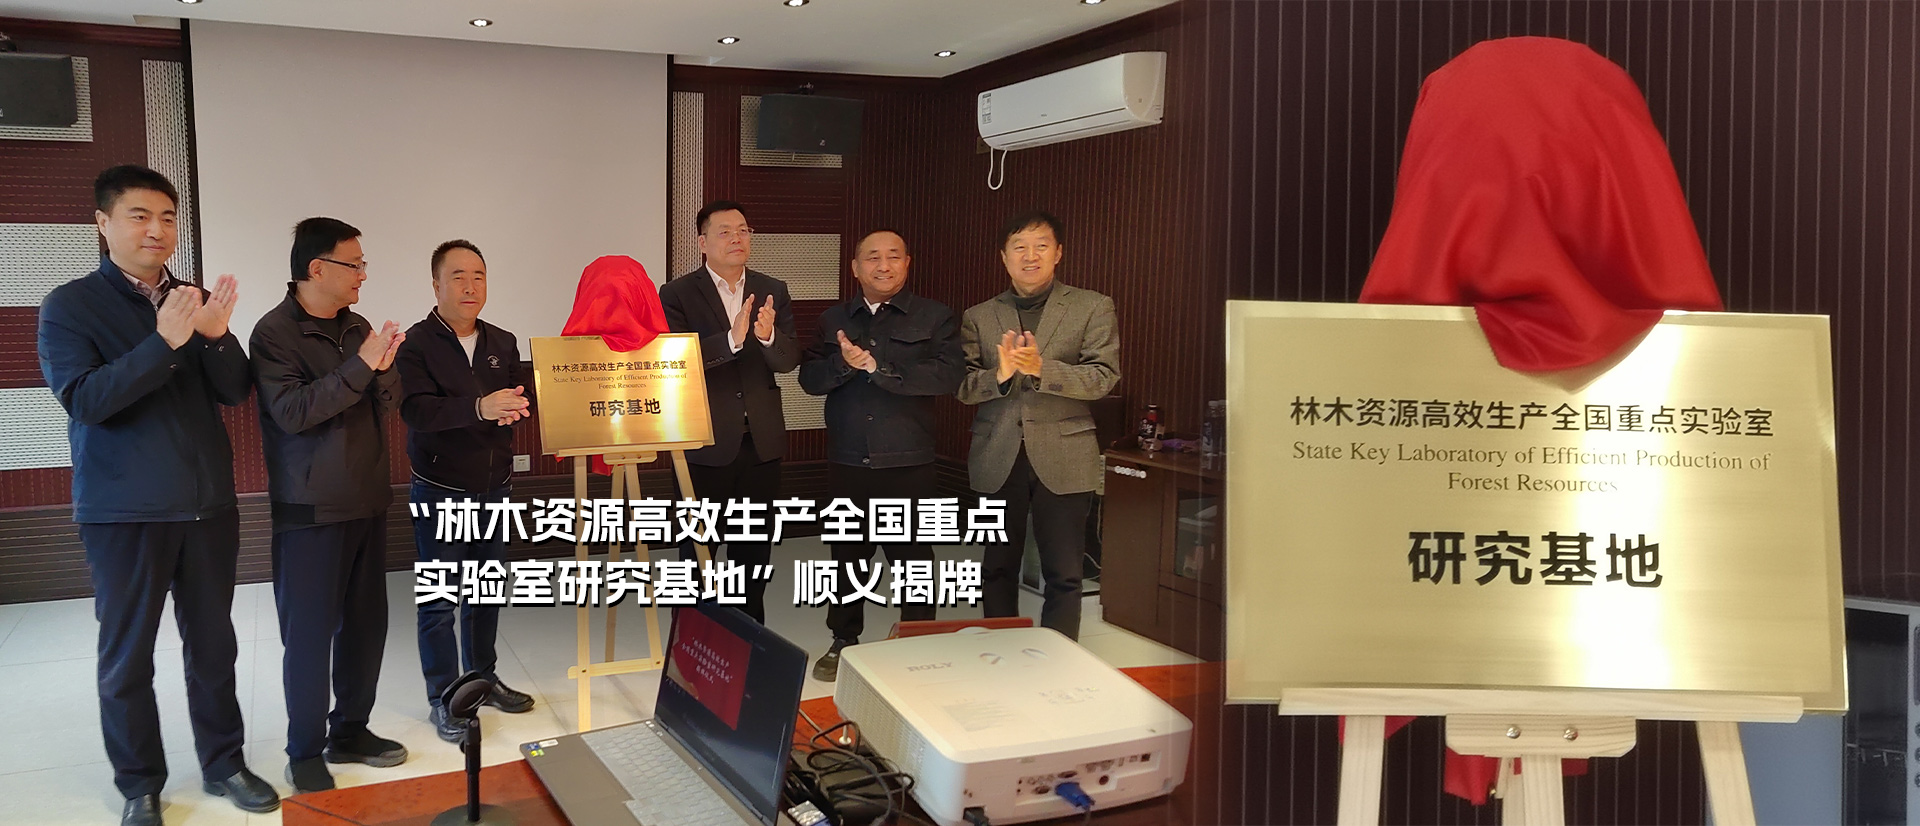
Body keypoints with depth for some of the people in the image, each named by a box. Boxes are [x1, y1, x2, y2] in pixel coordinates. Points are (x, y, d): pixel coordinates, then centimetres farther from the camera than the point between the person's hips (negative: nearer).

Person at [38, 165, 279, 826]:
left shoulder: (195, 301, 7)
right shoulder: (69, 306, -5)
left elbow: (233, 392, 1)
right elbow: (82, 400, -17)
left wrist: (217, 336, -19)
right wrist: (165, 343, -28)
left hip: (208, 502, 4)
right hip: (125, 510, -4)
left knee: (212, 642, 13)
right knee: (128, 654, 6)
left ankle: (223, 764, 26)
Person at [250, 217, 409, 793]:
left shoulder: (358, 328, 10)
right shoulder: (275, 332, -10)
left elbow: (388, 403, 7)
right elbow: (292, 410, -21)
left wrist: (383, 369, -14)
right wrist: (359, 366, -25)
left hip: (367, 501, 7)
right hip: (310, 509, -6)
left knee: (365, 622, 11)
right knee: (310, 632, 0)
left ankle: (350, 731, 26)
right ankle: (305, 752, 13)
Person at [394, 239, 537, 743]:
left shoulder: (503, 344, 8)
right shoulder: (416, 344, -9)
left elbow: (525, 397, 0)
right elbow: (416, 409, -24)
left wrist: (517, 406, -25)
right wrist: (478, 407, -40)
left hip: (495, 489, 5)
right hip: (440, 492, -5)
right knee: (440, 602, 2)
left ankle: (483, 678, 30)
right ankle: (442, 697, 13)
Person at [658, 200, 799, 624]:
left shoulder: (773, 292, 5)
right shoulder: (678, 294, -5)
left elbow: (789, 361, -5)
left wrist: (768, 336, -27)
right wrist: (731, 339, -31)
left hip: (761, 441, 4)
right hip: (705, 442, -4)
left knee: (755, 549, 15)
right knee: (698, 550, 8)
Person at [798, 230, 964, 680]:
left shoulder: (935, 317, 0)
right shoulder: (833, 319, 11)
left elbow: (948, 374, -15)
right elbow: (810, 378, 3)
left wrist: (878, 367, -19)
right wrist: (844, 363, -17)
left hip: (909, 462, -3)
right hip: (847, 462, 3)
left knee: (913, 555, 6)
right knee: (847, 554, 13)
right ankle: (843, 642, 27)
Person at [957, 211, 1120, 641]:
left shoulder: (1092, 307, 2)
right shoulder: (978, 317, 9)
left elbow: (1105, 376, -8)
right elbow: (962, 386, 2)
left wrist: (1041, 368, -22)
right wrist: (999, 374, -19)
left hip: (1063, 459, -2)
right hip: (997, 458, 2)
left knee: (1063, 574, 1)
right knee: (998, 568, 12)